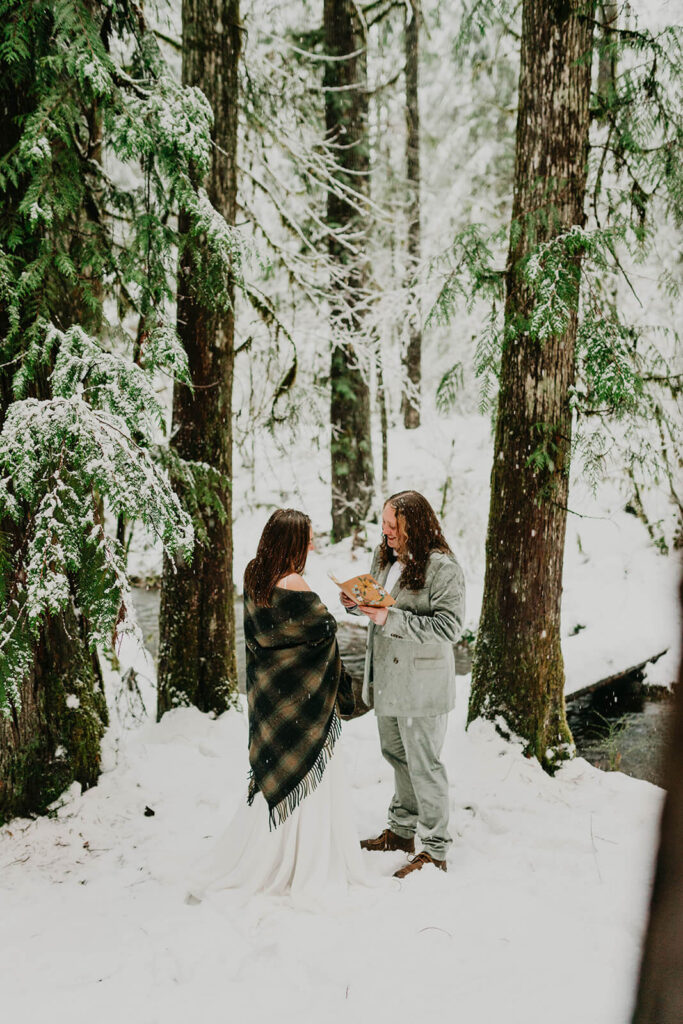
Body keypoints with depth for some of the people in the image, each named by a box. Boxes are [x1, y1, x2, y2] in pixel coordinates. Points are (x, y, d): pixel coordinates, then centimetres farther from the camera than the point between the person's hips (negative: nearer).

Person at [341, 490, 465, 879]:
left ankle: (435, 850, 12)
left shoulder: (444, 569, -18)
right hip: (387, 677, 8)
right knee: (396, 755, 21)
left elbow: (450, 627, -24)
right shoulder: (385, 557, 8)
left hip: (421, 683, -8)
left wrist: (391, 619, -27)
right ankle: (402, 830, 38)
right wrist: (356, 602, -2)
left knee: (424, 765, 0)